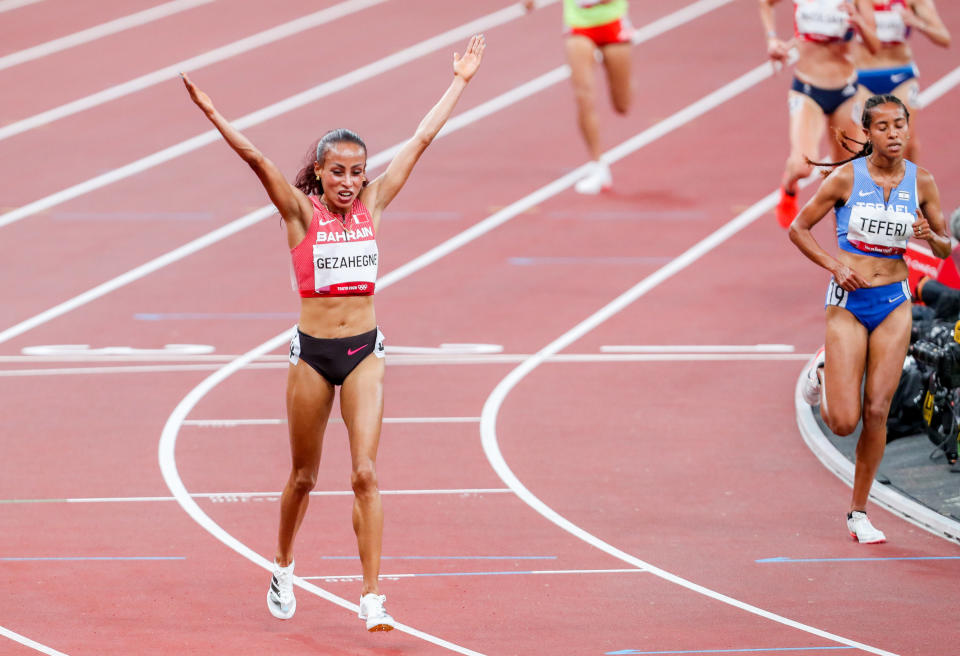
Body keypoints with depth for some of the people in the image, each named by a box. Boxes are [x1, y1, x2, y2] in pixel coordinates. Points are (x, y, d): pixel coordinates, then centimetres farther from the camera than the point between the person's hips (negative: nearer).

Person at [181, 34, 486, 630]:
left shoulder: (372, 205, 2)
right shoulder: (301, 211, -5)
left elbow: (422, 141, 5)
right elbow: (256, 158, -17)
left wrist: (461, 82, 6)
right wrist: (213, 115, -29)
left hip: (365, 352, 1)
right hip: (313, 352, -1)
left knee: (365, 473, -10)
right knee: (304, 477, 12)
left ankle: (372, 597, -12)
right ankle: (284, 568, 37)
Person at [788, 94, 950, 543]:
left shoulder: (921, 183, 0)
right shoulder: (846, 177, -8)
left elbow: (946, 248, 9)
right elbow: (798, 228, 0)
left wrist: (929, 235, -14)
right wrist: (835, 266, -13)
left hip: (894, 304, 2)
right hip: (849, 303, -2)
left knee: (877, 412, -3)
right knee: (843, 422, -7)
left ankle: (859, 513, 11)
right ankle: (823, 371, 28)